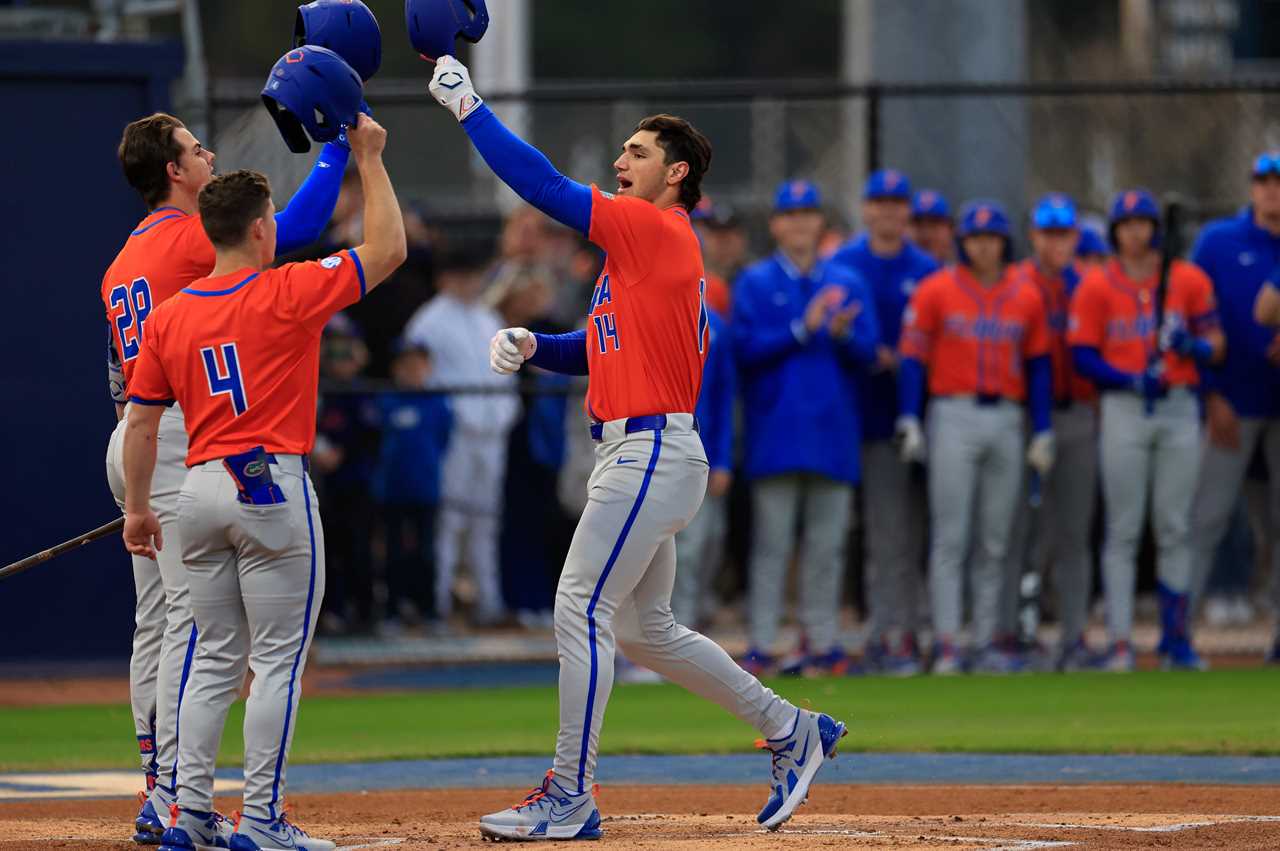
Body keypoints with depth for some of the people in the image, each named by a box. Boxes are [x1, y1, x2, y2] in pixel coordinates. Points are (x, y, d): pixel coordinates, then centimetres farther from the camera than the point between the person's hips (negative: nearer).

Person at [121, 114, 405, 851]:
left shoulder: (168, 316, 6)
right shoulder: (289, 294, -7)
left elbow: (142, 418, 9)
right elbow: (388, 249, -2)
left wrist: (137, 507, 18)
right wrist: (369, 159, 7)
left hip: (200, 488, 5)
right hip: (273, 487, -5)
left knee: (217, 656, 14)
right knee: (280, 659, -1)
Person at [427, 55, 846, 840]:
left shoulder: (657, 230, -10)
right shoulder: (646, 247, 19)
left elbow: (545, 186, -16)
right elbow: (598, 350, 23)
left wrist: (469, 105, -12)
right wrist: (530, 347, 4)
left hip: (652, 453, -11)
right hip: (638, 457, 11)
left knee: (582, 611, -10)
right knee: (646, 630, 17)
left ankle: (570, 798, -8)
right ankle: (793, 731, 24)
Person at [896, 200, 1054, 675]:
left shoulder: (1026, 297, 8)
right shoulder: (935, 291, 0)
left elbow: (1038, 364, 11)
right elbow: (912, 356, -1)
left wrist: (1042, 433, 7)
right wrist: (909, 421, -10)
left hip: (1006, 420, 3)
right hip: (953, 417, -3)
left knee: (995, 543, 6)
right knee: (950, 539, -7)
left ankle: (986, 643, 11)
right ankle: (945, 645, -9)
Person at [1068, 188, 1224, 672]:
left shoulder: (1189, 280, 7)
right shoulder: (1095, 287, 2)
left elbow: (1215, 344, 6)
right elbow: (1083, 357, -3)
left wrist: (1192, 346, -17)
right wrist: (1133, 379, -17)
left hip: (1179, 410, 2)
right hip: (1124, 410, -2)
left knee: (1174, 529, 4)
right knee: (1123, 531, -3)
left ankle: (1176, 640, 9)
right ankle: (1119, 644, -3)